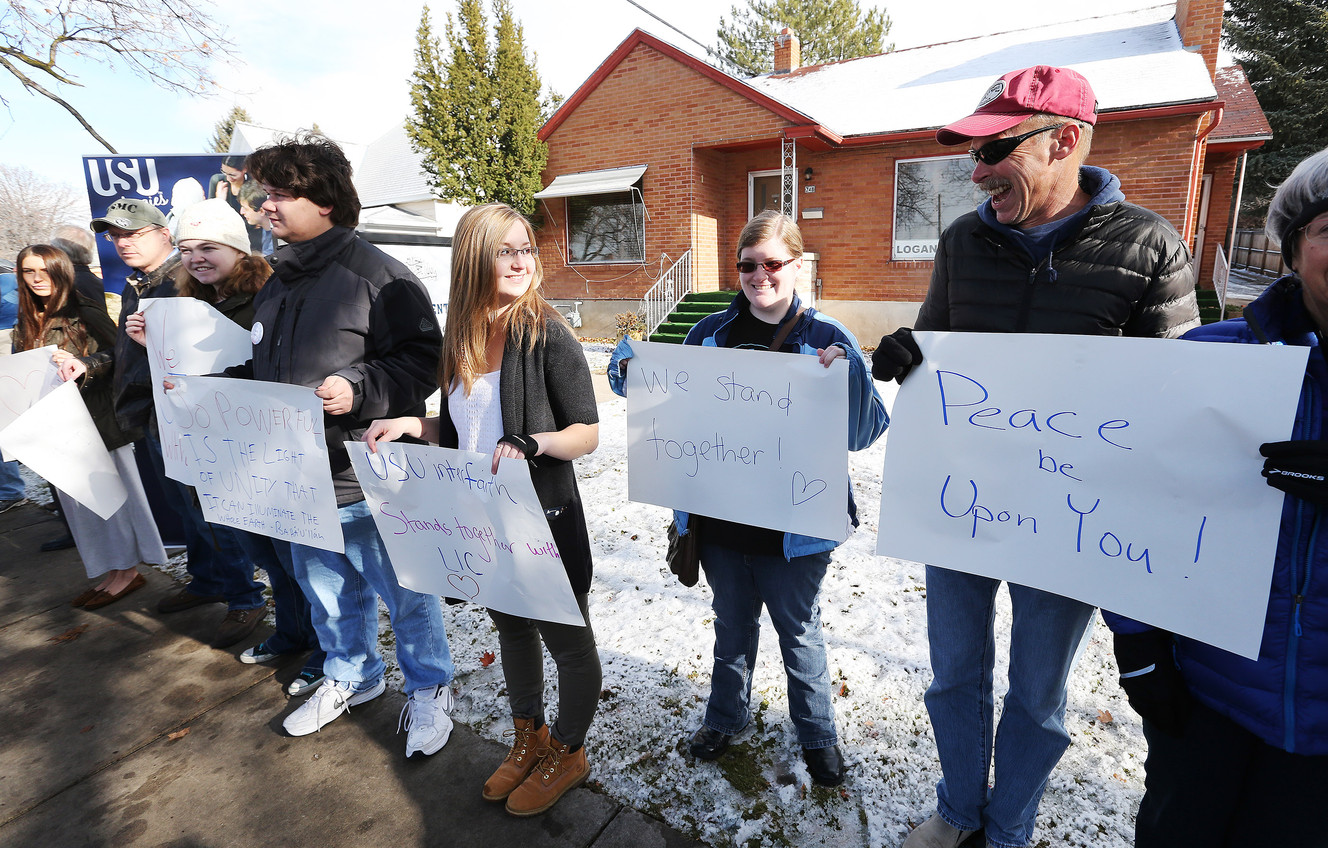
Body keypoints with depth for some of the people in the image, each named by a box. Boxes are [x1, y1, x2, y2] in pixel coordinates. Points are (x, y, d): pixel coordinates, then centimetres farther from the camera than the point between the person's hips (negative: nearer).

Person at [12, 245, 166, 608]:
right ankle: (110, 572, 20)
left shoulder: (85, 314, -7)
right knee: (77, 498, 10)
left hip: (98, 421, -7)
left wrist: (86, 365, -29)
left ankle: (127, 571, 12)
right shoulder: (24, 325, 13)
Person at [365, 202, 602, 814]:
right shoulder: (460, 339, 4)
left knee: (567, 641, 11)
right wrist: (412, 426, -3)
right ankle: (528, 740, 46)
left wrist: (530, 444, -32)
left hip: (545, 518, -6)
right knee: (510, 626, 23)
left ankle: (568, 754, 36)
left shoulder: (547, 334, -15)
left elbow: (587, 433, -15)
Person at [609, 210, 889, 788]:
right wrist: (632, 370, -5)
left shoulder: (826, 339, -8)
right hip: (720, 517, 3)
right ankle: (726, 713, 48)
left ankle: (817, 732, 42)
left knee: (799, 632, 17)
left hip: (793, 524, -2)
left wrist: (846, 373, -28)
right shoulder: (711, 332, 1)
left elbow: (865, 431, -11)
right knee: (732, 623, 23)